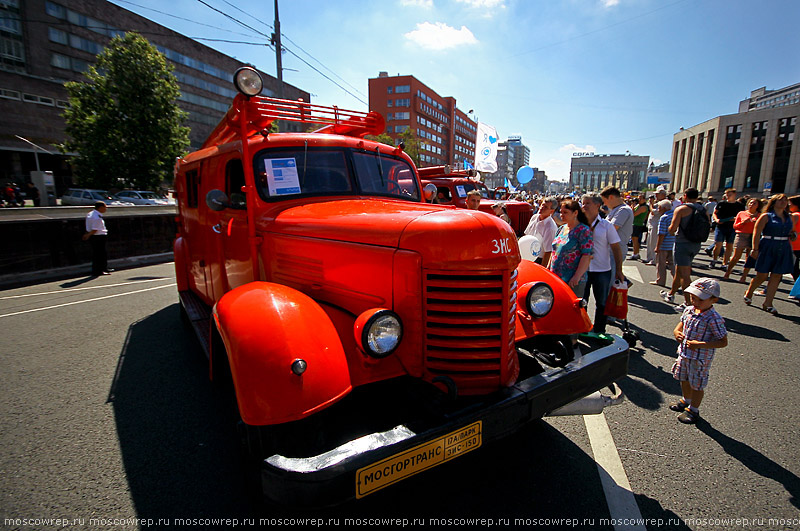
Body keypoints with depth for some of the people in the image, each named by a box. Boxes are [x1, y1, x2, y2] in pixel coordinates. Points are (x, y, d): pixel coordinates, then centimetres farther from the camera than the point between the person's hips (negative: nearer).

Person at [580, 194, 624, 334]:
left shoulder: (606, 225, -4)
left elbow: (616, 248, -3)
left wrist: (619, 271, -6)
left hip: (602, 271, -2)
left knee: (601, 303, 10)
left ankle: (598, 331, 25)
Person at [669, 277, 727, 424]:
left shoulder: (714, 319, -23)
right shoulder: (688, 310, -3)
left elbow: (723, 342, -20)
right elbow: (680, 325, 12)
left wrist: (700, 344, -28)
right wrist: (677, 333, -10)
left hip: (700, 359, -7)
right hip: (684, 353, 7)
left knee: (697, 384, 12)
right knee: (684, 379, 25)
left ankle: (693, 410, 31)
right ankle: (686, 400, 49)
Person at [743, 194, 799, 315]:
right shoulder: (766, 216, -4)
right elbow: (756, 233, -9)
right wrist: (755, 249, -16)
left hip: (784, 249, 5)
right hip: (767, 247, -5)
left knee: (776, 276, 2)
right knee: (762, 275, -3)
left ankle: (768, 303, 6)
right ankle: (749, 293, 23)